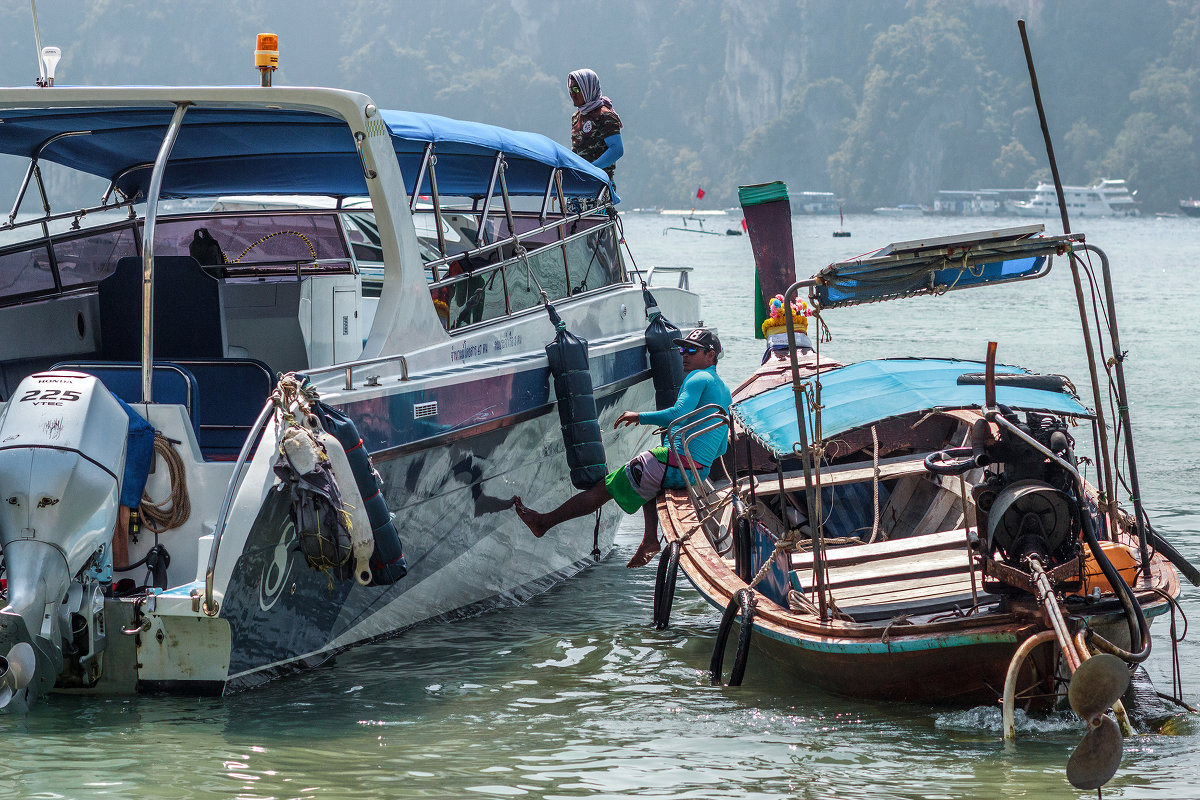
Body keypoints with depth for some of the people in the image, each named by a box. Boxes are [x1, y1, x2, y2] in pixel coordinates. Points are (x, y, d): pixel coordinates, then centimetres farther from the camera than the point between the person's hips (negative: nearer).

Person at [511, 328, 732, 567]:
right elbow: (721, 448, 22)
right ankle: (650, 539, 21)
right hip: (700, 471, 9)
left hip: (677, 463, -9)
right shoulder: (725, 391, 19)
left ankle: (544, 521, 5)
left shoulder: (698, 378, -8)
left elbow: (678, 415, -26)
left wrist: (640, 417, -16)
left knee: (603, 489, 0)